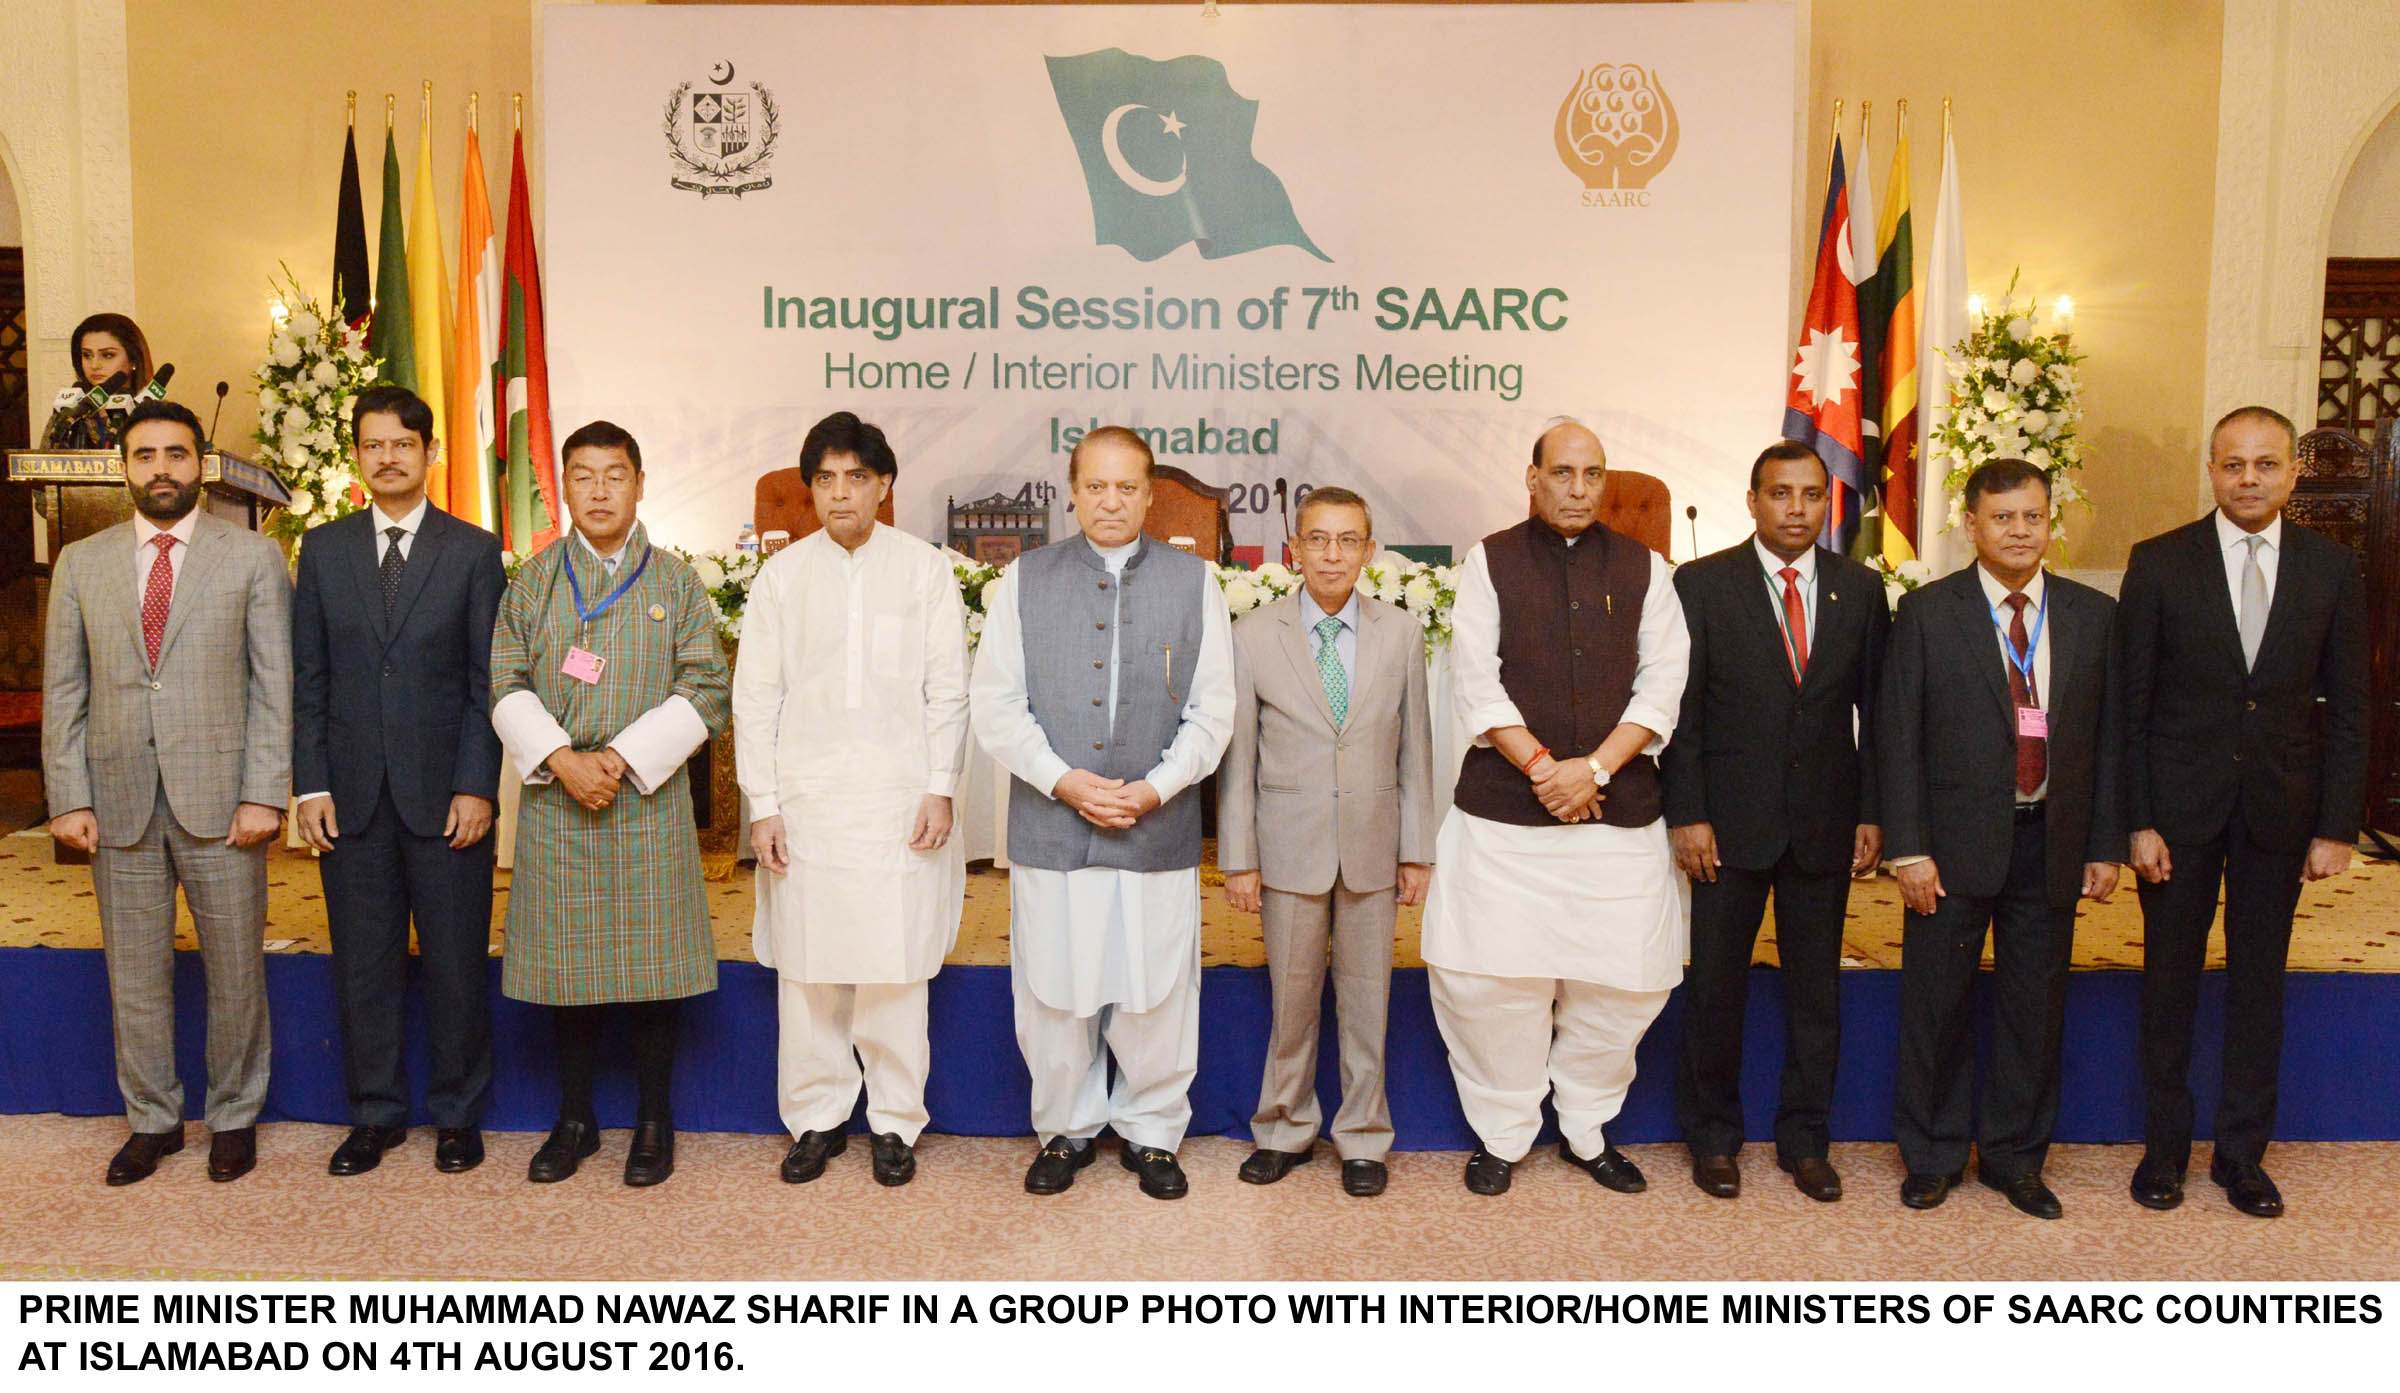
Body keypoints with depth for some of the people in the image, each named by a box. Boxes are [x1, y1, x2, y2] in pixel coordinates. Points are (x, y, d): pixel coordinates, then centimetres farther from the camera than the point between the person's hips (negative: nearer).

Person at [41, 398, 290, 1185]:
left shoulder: (253, 558, 2)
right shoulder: (81, 564, 10)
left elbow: (274, 685, -2)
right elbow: (64, 691, 8)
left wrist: (264, 794, -9)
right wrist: (68, 798, -1)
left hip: (218, 797, -2)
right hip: (118, 801, 2)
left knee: (235, 971, 6)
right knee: (134, 973, 11)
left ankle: (233, 1118, 22)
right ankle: (152, 1121, 25)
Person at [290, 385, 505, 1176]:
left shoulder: (474, 551, 2)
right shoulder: (323, 549, 9)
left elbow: (488, 680, -1)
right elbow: (307, 679, 7)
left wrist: (477, 786, -9)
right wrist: (310, 786, -1)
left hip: (445, 795, -2)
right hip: (352, 796, 2)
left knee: (456, 963, 4)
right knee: (363, 963, 9)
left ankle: (458, 1116, 19)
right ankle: (376, 1115, 23)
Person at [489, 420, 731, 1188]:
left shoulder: (675, 582, 6)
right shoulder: (533, 581, 10)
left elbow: (704, 691, -2)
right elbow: (507, 686, 4)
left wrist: (622, 758, -12)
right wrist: (563, 759, -12)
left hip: (649, 795, -1)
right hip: (556, 799, 1)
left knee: (651, 959, 2)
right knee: (567, 957, 7)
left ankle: (654, 1122, 15)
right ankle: (575, 1119, 21)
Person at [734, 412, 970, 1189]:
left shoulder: (925, 570, 5)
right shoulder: (782, 576, 7)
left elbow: (949, 691, 4)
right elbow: (755, 696, 7)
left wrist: (941, 789, -4)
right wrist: (762, 804, 0)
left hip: (900, 802, -1)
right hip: (805, 802, 1)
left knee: (896, 970, 0)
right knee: (806, 970, 4)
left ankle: (893, 1123, 14)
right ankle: (818, 1118, 20)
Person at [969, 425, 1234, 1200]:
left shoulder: (1193, 583, 7)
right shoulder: (1024, 581, 6)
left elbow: (1213, 709, 4)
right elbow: (995, 704, 2)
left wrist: (1156, 788, -9)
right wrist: (1065, 781, -10)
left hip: (1160, 833, 0)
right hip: (1051, 829, 0)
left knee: (1155, 992, 6)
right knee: (1054, 991, 8)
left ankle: (1151, 1132, 25)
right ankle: (1065, 1130, 27)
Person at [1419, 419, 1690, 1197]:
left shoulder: (1644, 569, 10)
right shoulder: (1491, 561, 6)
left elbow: (1662, 687, 3)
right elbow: (1475, 682, -1)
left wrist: (1593, 767, -9)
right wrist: (1541, 766, -11)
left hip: (1618, 808, 2)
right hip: (1505, 807, -1)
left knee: (1621, 982, 4)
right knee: (1493, 979, 0)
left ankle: (1587, 1130, 25)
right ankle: (1501, 1135, 19)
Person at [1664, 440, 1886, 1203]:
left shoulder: (1861, 589, 6)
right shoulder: (1701, 584, -2)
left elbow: (1874, 710, 8)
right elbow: (1679, 710, -5)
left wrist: (1871, 814, 2)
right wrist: (1686, 814, -10)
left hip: (1824, 823, 3)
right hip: (1730, 821, -2)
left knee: (1817, 988, 10)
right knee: (1715, 986, 6)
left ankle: (1805, 1140, 25)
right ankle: (1713, 1138, 22)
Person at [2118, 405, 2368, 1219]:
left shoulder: (2332, 571, 2)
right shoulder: (2159, 564, -4)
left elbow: (2348, 710, 3)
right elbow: (2132, 705, -4)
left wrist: (2337, 827, -2)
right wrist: (2138, 820, -9)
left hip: (2280, 809, 2)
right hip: (2180, 805, -1)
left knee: (2259, 983, 10)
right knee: (2170, 978, 8)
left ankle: (2242, 1152, 24)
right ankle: (2165, 1146, 21)